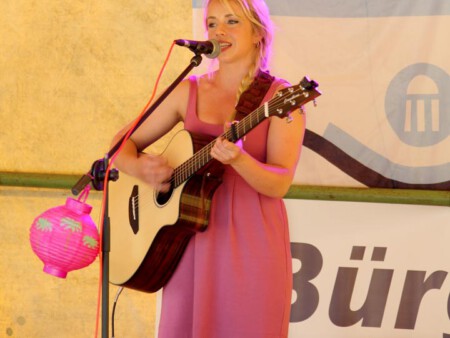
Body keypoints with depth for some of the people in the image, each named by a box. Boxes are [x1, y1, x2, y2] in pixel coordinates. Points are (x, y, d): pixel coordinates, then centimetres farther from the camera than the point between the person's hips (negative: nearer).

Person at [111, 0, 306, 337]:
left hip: (254, 243, -3)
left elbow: (279, 184, -12)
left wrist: (237, 159, -31)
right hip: (194, 242, 3)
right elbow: (124, 143, 12)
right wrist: (138, 166, -9)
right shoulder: (189, 92, 8)